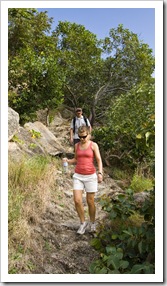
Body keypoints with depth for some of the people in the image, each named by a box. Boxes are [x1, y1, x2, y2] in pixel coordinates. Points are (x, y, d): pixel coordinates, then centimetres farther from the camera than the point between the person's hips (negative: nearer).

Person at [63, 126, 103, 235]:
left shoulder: (93, 145, -3)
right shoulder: (77, 145, 8)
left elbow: (99, 160, -5)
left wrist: (100, 173, -18)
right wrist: (68, 160, -2)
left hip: (90, 176, -3)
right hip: (78, 176, 3)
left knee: (90, 201, 6)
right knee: (77, 201, -6)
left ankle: (92, 223, 29)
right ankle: (83, 223, 16)